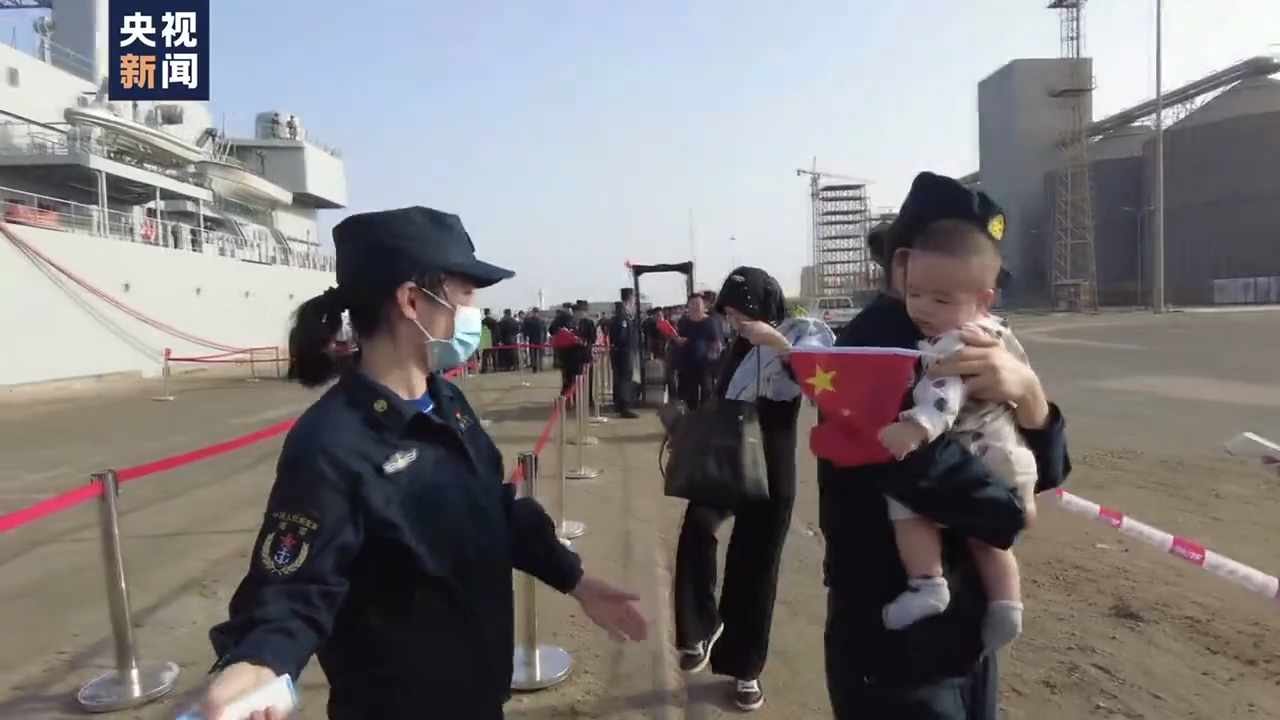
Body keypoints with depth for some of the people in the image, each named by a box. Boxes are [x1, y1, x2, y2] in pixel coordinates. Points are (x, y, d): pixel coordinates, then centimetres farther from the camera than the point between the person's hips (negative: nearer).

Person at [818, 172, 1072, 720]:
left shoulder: (964, 347, 4)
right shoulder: (872, 348, -19)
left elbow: (1046, 472, 0)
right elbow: (923, 465, -36)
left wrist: (1029, 394, -22)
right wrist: (1011, 513, -15)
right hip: (894, 648, -7)